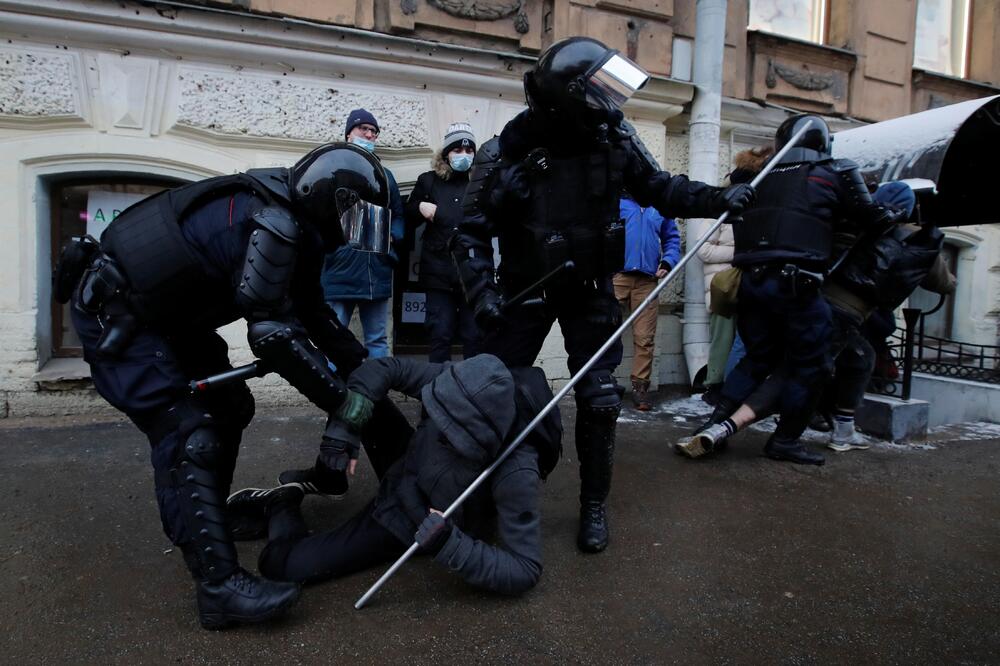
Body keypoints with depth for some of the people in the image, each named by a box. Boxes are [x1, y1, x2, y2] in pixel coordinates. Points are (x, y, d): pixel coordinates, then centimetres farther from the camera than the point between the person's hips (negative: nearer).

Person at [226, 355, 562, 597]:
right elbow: (383, 369, -17)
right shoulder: (461, 385, -27)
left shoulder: (515, 471, -38)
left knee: (284, 565, -14)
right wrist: (342, 431, -27)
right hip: (402, 493, 6)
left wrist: (451, 546, -42)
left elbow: (525, 570, -32)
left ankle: (281, 508, 22)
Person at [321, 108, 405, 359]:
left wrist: (391, 237, -1)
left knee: (377, 340, 9)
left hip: (377, 272, 4)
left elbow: (398, 215, 18)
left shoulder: (385, 174, 19)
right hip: (338, 271, -3)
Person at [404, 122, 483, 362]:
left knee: (475, 337, 3)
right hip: (439, 270, 1)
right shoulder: (429, 180, 11)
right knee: (439, 334, 4)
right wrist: (420, 207, -2)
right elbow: (407, 220, 17)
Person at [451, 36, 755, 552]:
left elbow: (659, 188, 2)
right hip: (525, 290, -1)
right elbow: (471, 232, -12)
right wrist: (482, 291, -24)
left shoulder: (614, 137, -12)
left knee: (600, 401, 0)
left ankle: (594, 505, 21)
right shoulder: (505, 154, -19)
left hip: (590, 291, 2)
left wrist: (716, 198, -12)